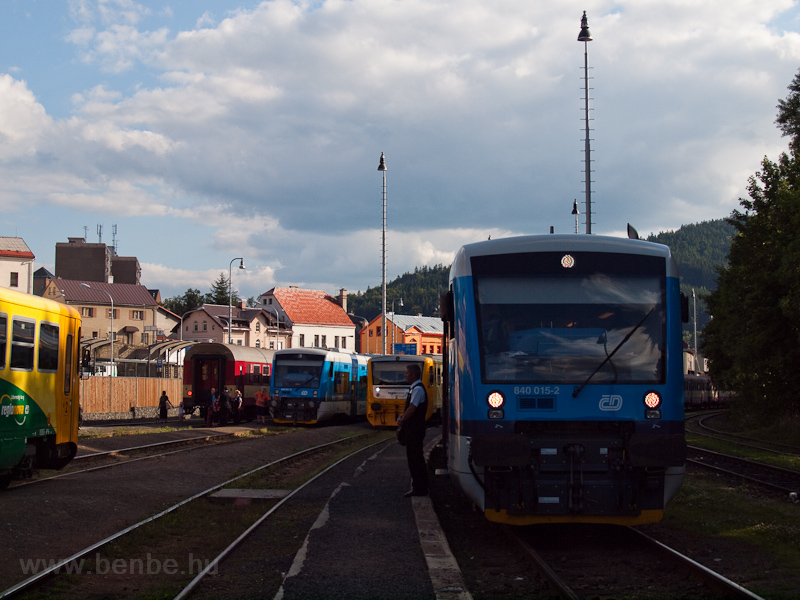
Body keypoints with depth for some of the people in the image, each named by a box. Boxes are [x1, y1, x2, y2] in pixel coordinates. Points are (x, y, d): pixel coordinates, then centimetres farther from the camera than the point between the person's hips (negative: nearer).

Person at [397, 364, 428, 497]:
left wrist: (402, 421, -7)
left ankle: (419, 488, -4)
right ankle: (417, 487, 19)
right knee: (413, 457, 14)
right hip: (412, 429, 10)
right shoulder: (413, 388, 16)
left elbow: (412, 408, -20)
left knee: (415, 458, -7)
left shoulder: (418, 389, -16)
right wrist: (401, 417, 3)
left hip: (416, 429, -10)